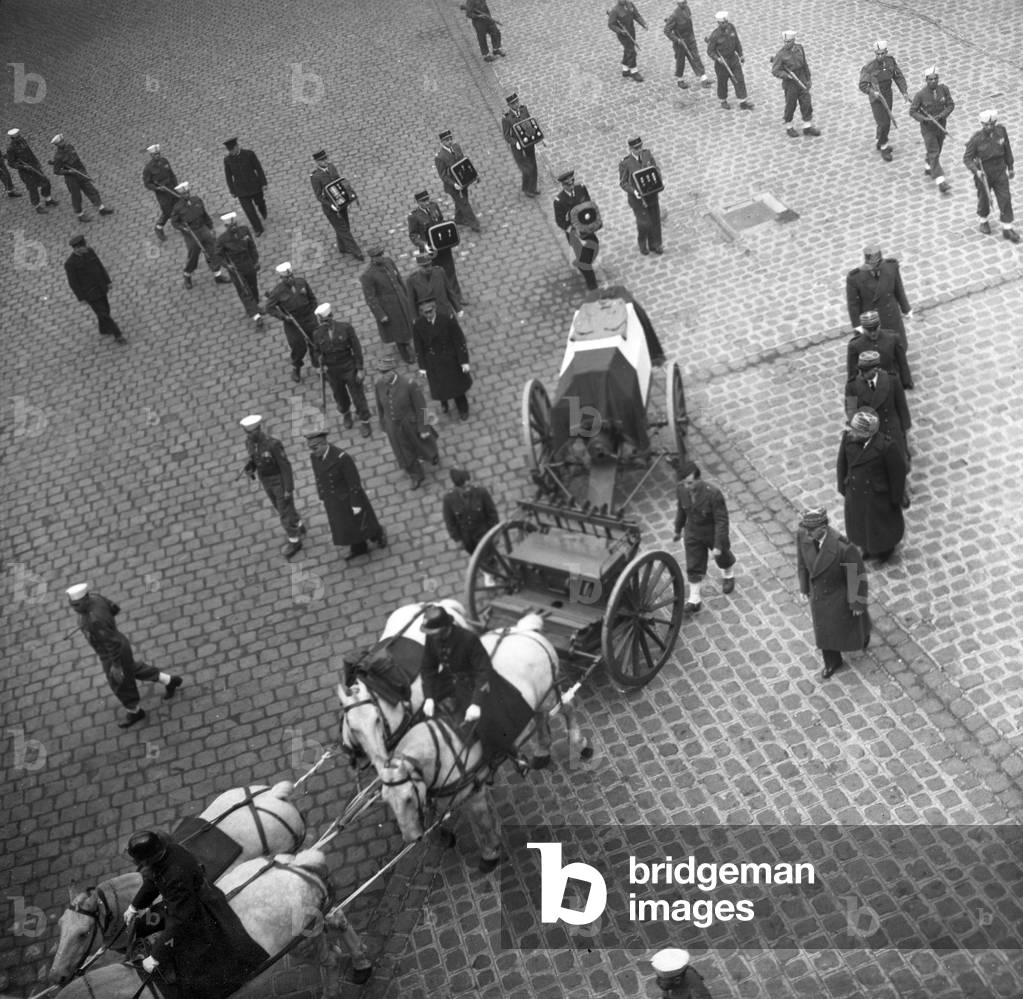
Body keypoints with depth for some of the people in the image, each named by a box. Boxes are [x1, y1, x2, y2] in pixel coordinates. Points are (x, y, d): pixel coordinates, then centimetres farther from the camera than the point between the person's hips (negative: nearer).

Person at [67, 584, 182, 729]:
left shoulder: (96, 620, -42)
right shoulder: (94, 597, -17)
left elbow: (113, 643, -33)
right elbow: (114, 609, 2)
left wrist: (115, 666, -21)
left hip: (114, 654, -8)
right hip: (115, 645, 8)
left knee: (121, 686, 19)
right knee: (132, 669, 32)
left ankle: (135, 712, 48)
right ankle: (169, 681, 46)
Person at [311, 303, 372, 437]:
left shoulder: (346, 327, -20)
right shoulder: (317, 333, -13)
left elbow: (357, 348, -13)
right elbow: (317, 351, 4)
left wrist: (360, 369, -11)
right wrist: (321, 363, -10)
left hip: (349, 369, -2)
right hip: (332, 372, 2)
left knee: (357, 396, 9)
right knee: (340, 396, 23)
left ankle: (364, 422, 31)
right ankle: (346, 414, 54)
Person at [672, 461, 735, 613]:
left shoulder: (713, 494, -36)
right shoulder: (682, 489, -21)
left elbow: (722, 520, -27)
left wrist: (718, 545, -25)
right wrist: (678, 529, 14)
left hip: (714, 534, -3)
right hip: (693, 534, 3)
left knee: (722, 557, 26)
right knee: (694, 567, 6)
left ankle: (728, 575, 58)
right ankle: (694, 599, 20)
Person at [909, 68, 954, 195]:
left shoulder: (944, 89, -11)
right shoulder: (921, 94, -19)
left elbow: (950, 105, -5)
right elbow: (912, 112, -12)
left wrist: (940, 116, -21)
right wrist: (925, 119, -27)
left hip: (941, 125, 4)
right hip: (928, 128, -4)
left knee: (937, 150, 22)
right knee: (934, 154, -7)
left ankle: (928, 167, 51)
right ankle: (941, 182, -9)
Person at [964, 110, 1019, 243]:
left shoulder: (1001, 131, -9)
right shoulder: (976, 139, -20)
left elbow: (1007, 150, 4)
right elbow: (967, 158, -14)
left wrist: (1011, 167, 12)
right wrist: (976, 171, -31)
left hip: (1000, 173, 2)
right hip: (983, 175, -2)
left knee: (1005, 200, 0)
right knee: (984, 200, 16)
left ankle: (1007, 229, 12)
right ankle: (984, 221, 45)